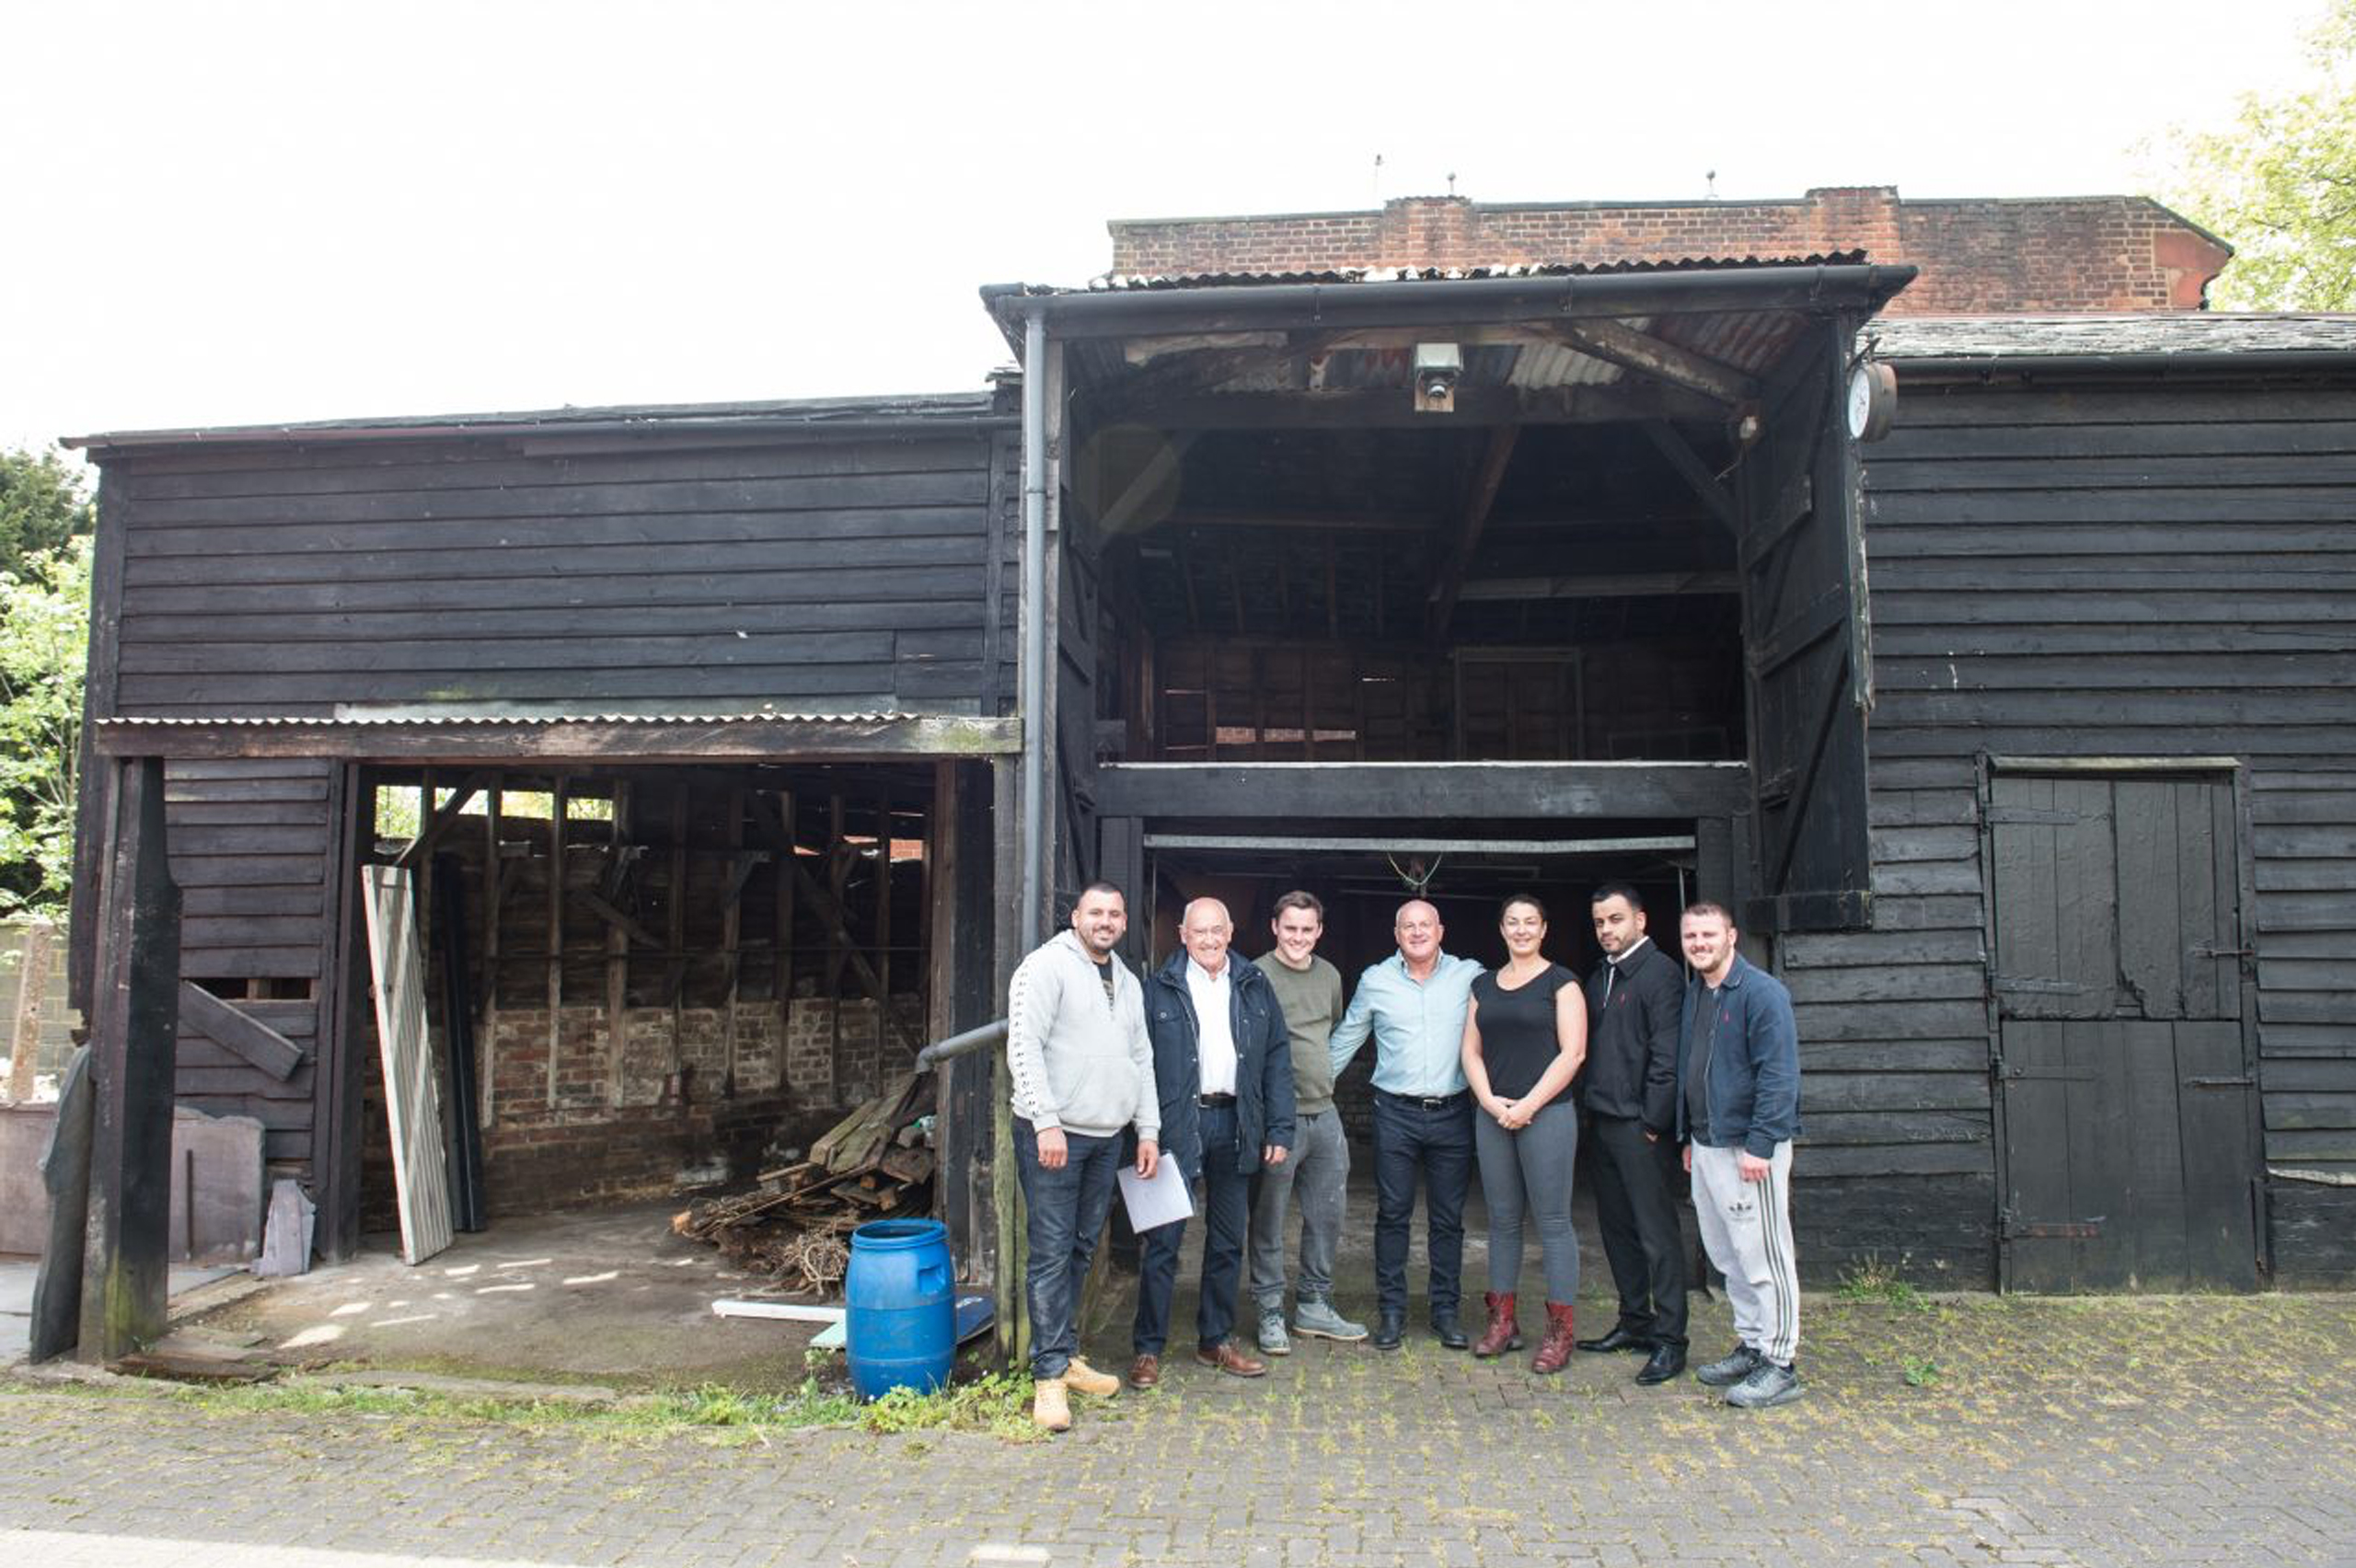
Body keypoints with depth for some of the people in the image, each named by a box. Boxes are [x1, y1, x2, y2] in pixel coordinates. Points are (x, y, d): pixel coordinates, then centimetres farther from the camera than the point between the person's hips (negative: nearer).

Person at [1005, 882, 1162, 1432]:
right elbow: (1024, 1047, -14)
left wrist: (1148, 1129, 15)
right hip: (1054, 1134, -7)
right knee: (1051, 1253, -5)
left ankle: (1066, 1356, 24)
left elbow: (1141, 1060, 22)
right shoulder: (1048, 966, -7)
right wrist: (1046, 1122, -19)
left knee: (1082, 1249, 13)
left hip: (1106, 1138, 7)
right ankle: (1049, 1376, 1)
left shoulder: (1127, 982, 17)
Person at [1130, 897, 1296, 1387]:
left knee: (1228, 1240, 12)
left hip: (1234, 1124, 4)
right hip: (1177, 1123, -3)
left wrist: (1280, 1128, 1)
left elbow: (1277, 1058, 8)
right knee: (1163, 1241, -1)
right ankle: (1148, 1348, 9)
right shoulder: (1160, 989, -1)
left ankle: (1215, 1340, 26)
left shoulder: (1253, 986, 9)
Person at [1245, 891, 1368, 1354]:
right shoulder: (1256, 977, -9)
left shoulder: (1329, 976, 11)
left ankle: (1314, 1306, 26)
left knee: (1327, 1215, 13)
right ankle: (1271, 1313, 13)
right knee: (1269, 1220, 2)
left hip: (1324, 1112, 7)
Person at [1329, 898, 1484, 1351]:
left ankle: (1445, 1310, 20)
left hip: (1452, 1113, 0)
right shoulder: (1375, 981, 3)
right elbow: (1344, 1041, 12)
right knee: (1392, 1213, 4)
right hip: (1396, 1113, 0)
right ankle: (1391, 1310, 14)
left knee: (1448, 1218, 8)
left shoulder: (1469, 976, 1)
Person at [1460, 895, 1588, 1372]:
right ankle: (1502, 1321, 18)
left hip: (1547, 1114, -5)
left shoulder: (1560, 982, -1)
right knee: (1502, 1220, 10)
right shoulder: (1484, 985, 14)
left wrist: (1528, 1105, -13)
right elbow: (1472, 1051, 12)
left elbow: (1573, 1052, -8)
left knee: (1552, 1221, -2)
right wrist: (1490, 1101, -4)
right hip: (1492, 1115, 5)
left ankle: (1559, 1333, 4)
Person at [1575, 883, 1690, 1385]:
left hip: (1640, 1125, -9)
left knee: (1657, 1232, -3)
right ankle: (1635, 1323, 26)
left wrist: (1653, 1122, -16)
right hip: (1604, 1122, 9)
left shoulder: (1661, 972, -10)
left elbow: (1667, 1055, -15)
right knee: (1617, 1228, 14)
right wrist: (1589, 1108, 12)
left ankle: (1669, 1339, 3)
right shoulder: (1599, 978, 16)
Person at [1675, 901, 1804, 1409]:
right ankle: (1751, 1346, 28)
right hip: (1706, 1144, 8)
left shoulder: (1761, 992, -13)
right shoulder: (1691, 994, 13)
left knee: (1763, 1257, -2)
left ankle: (1780, 1365, 7)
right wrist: (1689, 1136, 18)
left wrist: (1759, 1145, -21)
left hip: (1749, 1146, -8)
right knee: (1727, 1256, 16)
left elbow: (1778, 1075, -17)